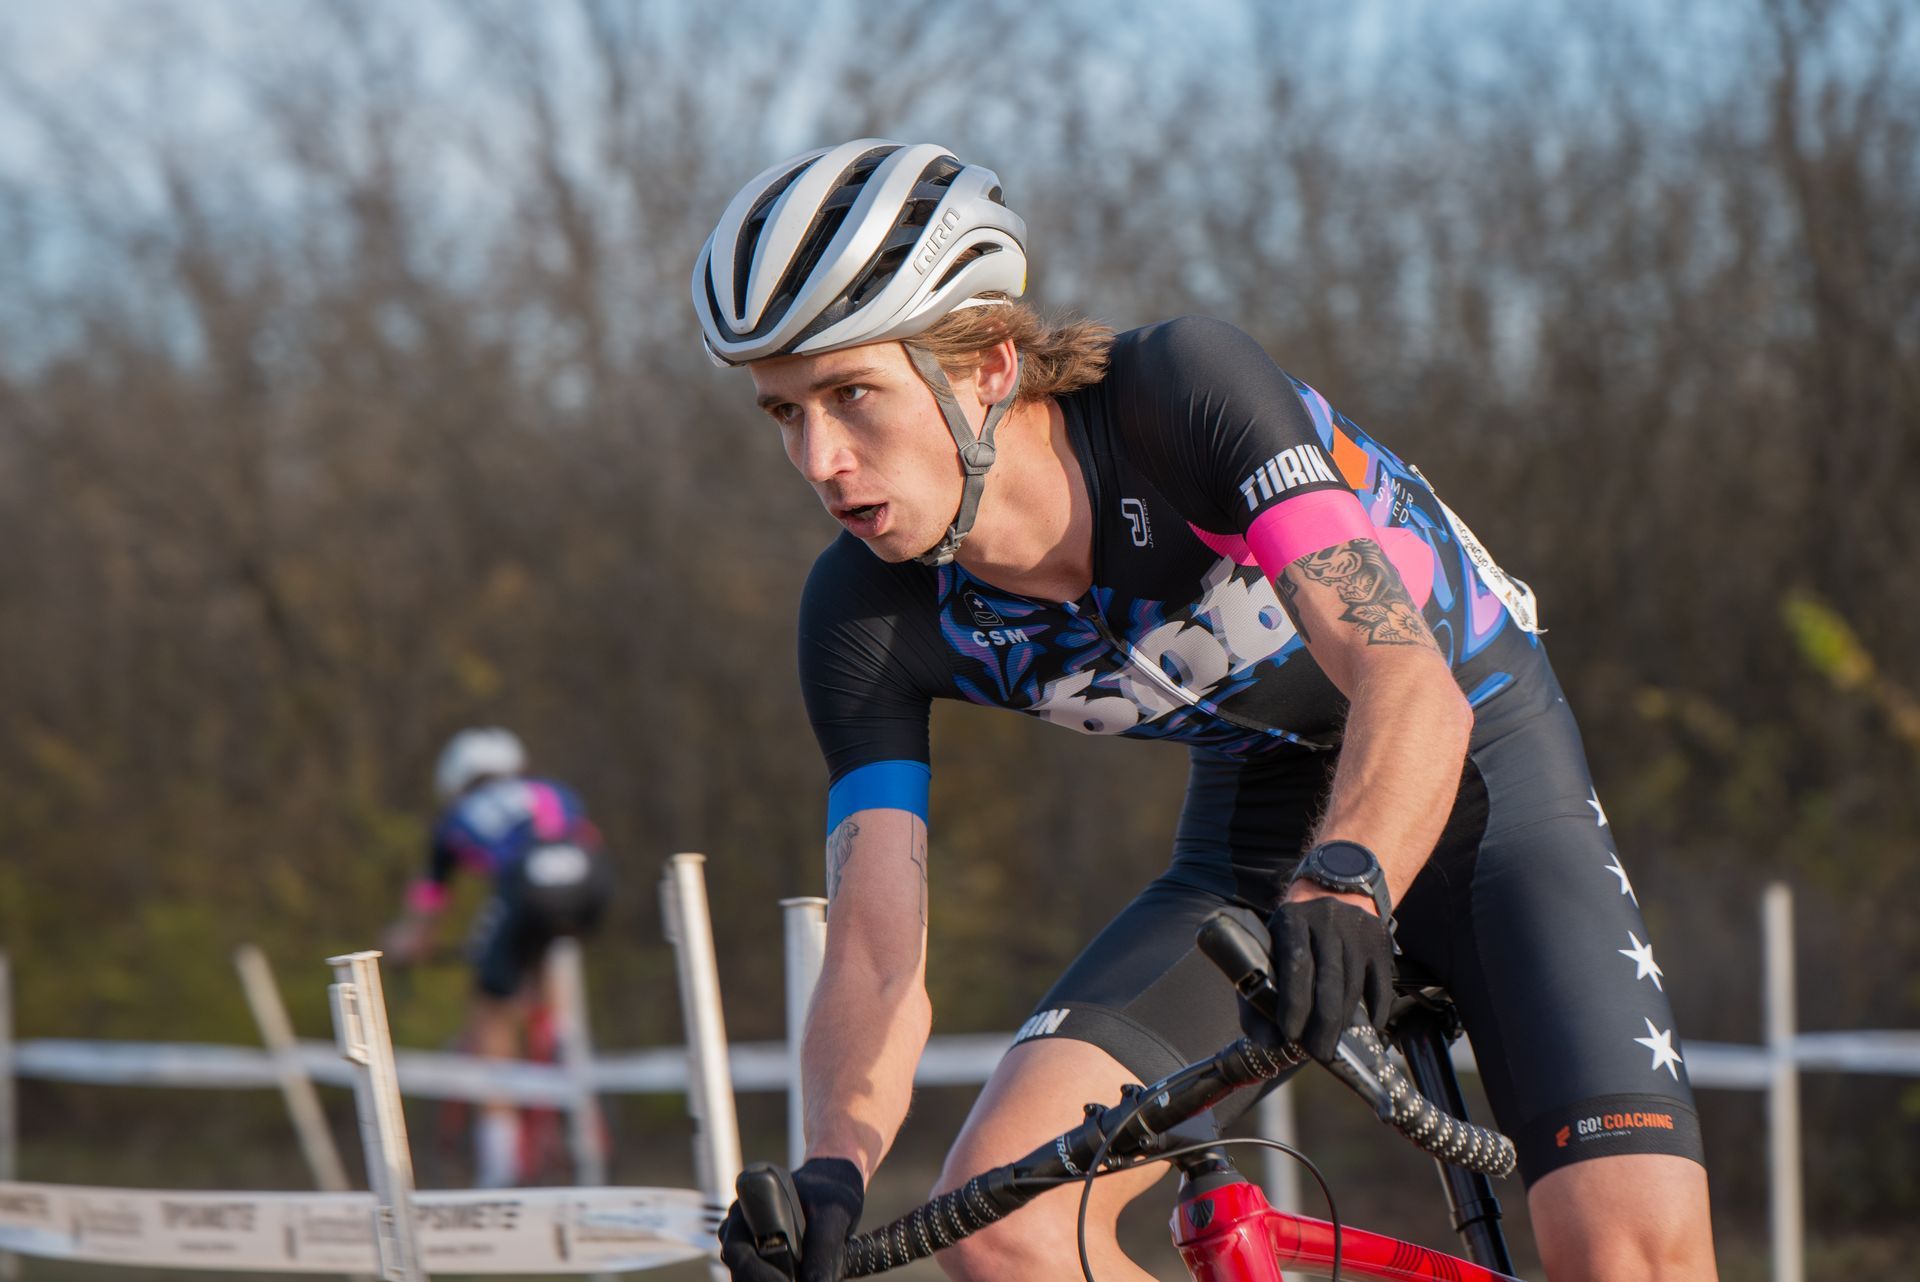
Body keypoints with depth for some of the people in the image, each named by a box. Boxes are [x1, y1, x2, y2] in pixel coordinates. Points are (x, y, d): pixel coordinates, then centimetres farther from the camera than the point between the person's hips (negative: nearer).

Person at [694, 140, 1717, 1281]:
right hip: (1254, 835, 4)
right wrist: (832, 1170, -40)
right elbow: (879, 960, -20)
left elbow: (1409, 684, -40)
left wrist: (1345, 884, -60)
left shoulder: (1186, 388, -30)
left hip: (1480, 774, -4)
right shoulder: (873, 613, -18)